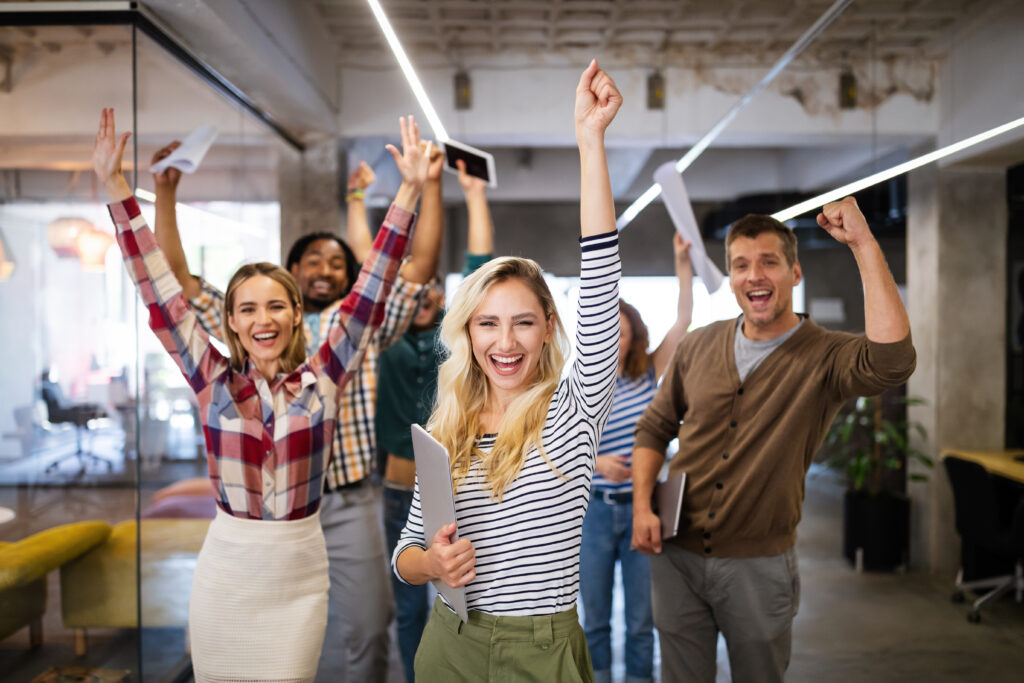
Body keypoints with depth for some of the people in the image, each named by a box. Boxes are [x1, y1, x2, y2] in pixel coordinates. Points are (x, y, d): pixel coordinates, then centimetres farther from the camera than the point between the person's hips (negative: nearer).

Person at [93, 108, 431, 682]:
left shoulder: (323, 379, -4)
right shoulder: (214, 380, -2)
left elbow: (372, 292, -9)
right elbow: (159, 288, -3)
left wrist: (410, 191, -12)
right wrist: (115, 187, -4)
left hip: (299, 573, -1)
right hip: (226, 567, 1)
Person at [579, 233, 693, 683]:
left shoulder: (649, 375, 0)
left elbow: (683, 320, -6)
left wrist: (683, 262, -12)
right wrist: (596, 462, -26)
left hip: (642, 508, 1)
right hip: (595, 510, 0)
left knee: (641, 619, 10)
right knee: (595, 617, 13)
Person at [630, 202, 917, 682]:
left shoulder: (824, 357, -11)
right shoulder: (699, 346, 1)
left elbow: (892, 359, -34)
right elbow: (655, 428, 10)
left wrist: (863, 244, -31)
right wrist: (642, 506, -4)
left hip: (758, 565, -2)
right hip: (676, 557, 3)